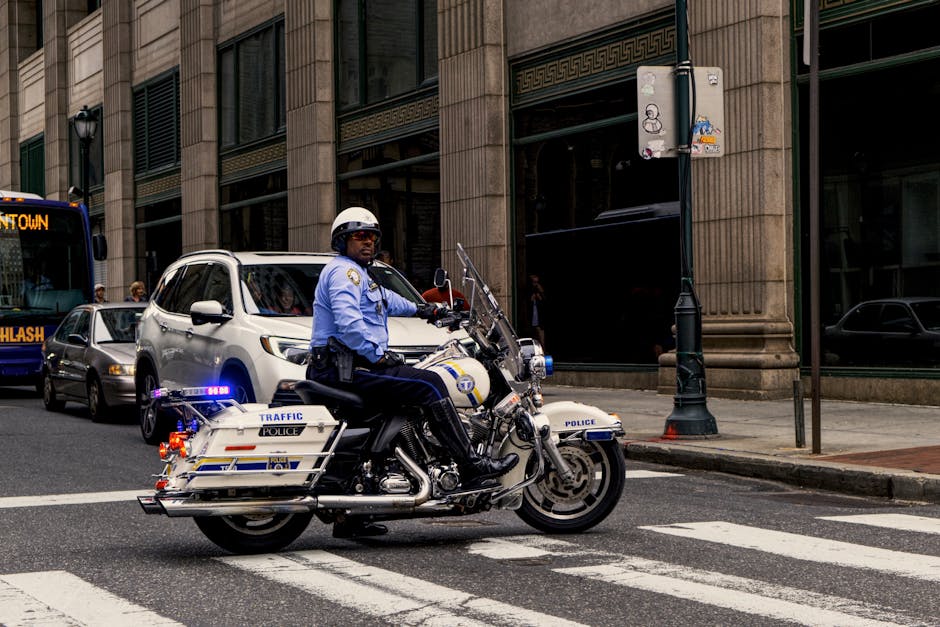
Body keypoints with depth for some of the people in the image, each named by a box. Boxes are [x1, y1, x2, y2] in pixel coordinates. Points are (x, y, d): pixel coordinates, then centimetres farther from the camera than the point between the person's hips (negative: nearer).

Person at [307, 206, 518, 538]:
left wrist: (421, 309, 55)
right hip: (347, 366, -12)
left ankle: (350, 517, 21)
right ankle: (471, 467, -21)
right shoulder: (344, 271, -8)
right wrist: (377, 354, -21)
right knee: (429, 385, -17)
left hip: (346, 367, 12)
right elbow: (348, 320, -24)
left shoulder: (359, 275, 27)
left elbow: (386, 299, 47)